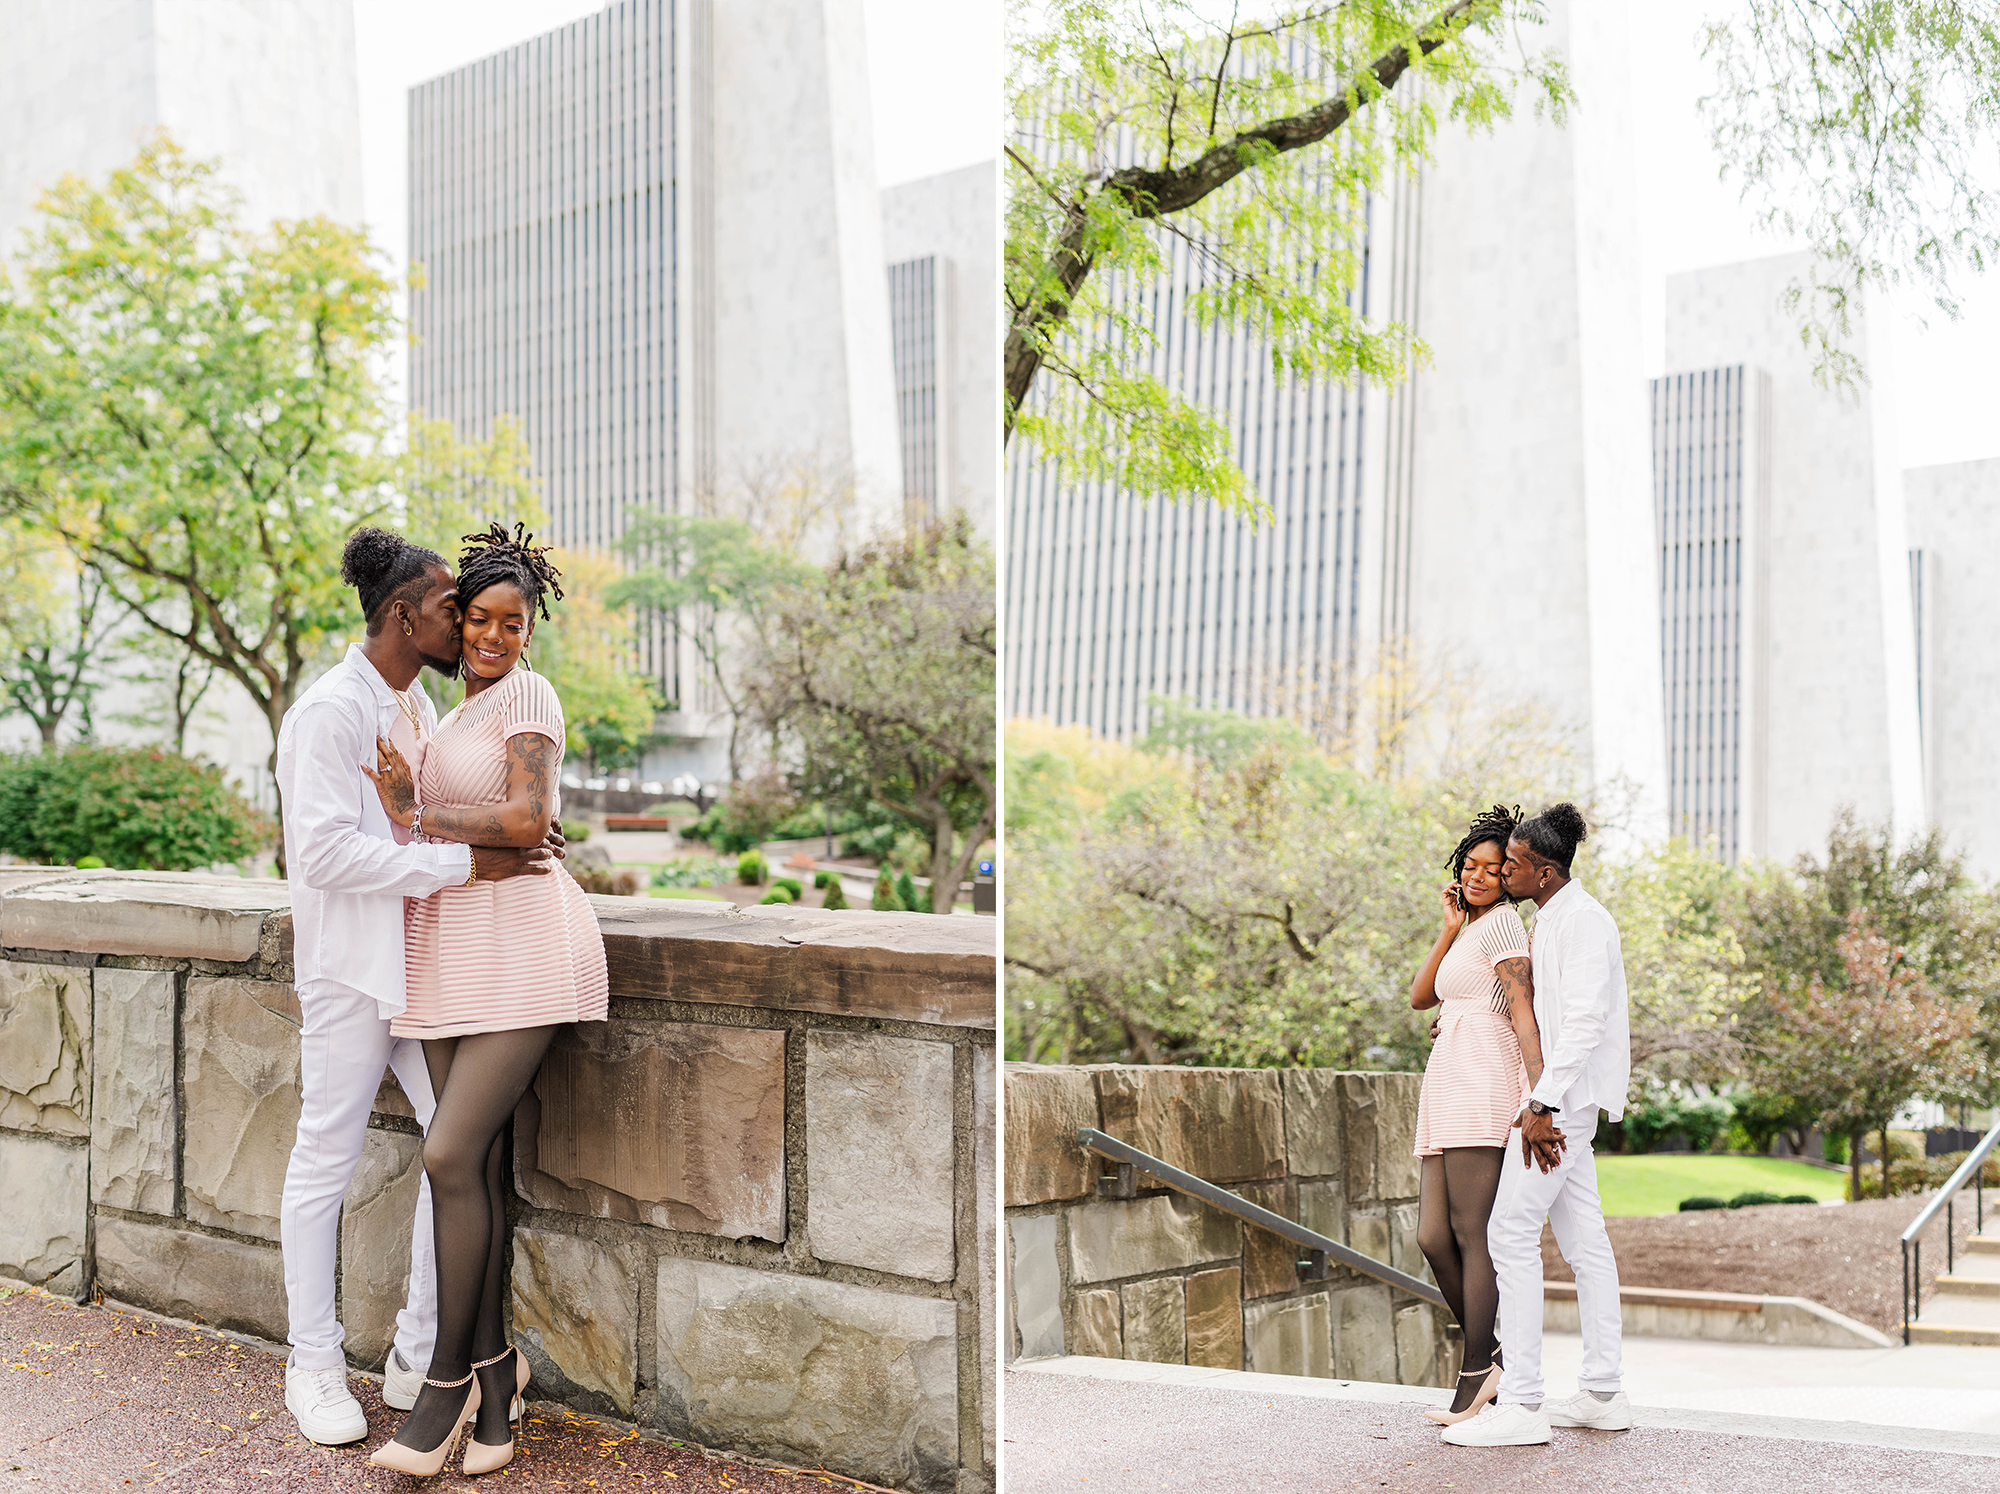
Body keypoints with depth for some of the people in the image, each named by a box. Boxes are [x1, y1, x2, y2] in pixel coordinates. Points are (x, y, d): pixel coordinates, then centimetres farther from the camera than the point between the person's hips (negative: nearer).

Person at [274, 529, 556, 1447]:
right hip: (350, 966, -8)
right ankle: (314, 1368, 17)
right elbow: (326, 850, -22)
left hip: (424, 961, 8)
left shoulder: (417, 705, 14)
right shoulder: (331, 710, -13)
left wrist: (512, 837, 9)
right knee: (326, 1160, 3)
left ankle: (420, 1360, 14)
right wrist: (465, 864, -23)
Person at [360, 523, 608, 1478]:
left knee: (451, 1155, -13)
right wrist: (403, 808, -7)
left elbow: (526, 820, -17)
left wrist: (424, 819, -5)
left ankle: (450, 1376, -1)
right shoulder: (450, 716, 20)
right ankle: (494, 1368, 14)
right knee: (478, 1164, 5)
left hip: (522, 945, -7)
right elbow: (432, 841, 13)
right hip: (452, 950, 7)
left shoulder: (527, 695, -3)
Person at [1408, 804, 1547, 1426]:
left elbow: (1522, 1009, -13)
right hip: (1448, 1088, 9)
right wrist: (1449, 930, 11)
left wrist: (1540, 1091, -24)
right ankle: (1489, 1361, 14)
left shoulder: (1501, 921, -2)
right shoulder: (1468, 930, 27)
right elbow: (1419, 997, 19)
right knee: (1433, 1238, 4)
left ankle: (1476, 1379, -6)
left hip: (1481, 1083, -9)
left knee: (1472, 1234, -9)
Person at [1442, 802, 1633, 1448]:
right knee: (1583, 1239, 11)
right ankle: (1603, 1393, 18)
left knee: (1511, 1232, -11)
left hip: (1563, 1096, -10)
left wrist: (1542, 1103, -27)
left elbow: (1584, 1021, -23)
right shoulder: (1551, 919, 16)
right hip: (1562, 1100, 10)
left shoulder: (1583, 921, -15)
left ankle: (1521, 1404, -10)